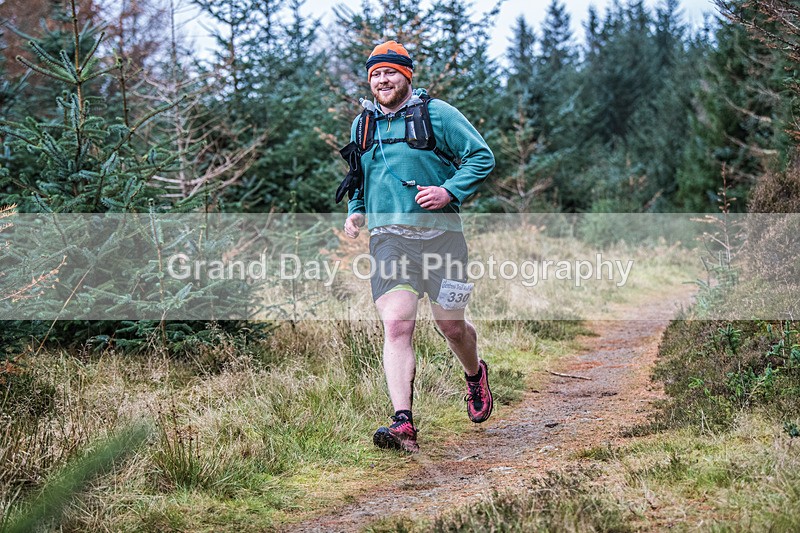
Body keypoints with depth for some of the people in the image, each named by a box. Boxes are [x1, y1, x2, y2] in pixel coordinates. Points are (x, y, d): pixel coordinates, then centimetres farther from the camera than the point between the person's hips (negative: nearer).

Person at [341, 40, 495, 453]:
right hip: (388, 237, 3)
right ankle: (403, 425, -21)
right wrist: (356, 211, 14)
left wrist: (450, 191, -15)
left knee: (451, 326, 5)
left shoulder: (436, 114, 0)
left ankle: (475, 375, 40)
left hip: (439, 233, -3)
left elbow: (482, 157, -1)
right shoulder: (362, 125, 16)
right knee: (396, 327, -14)